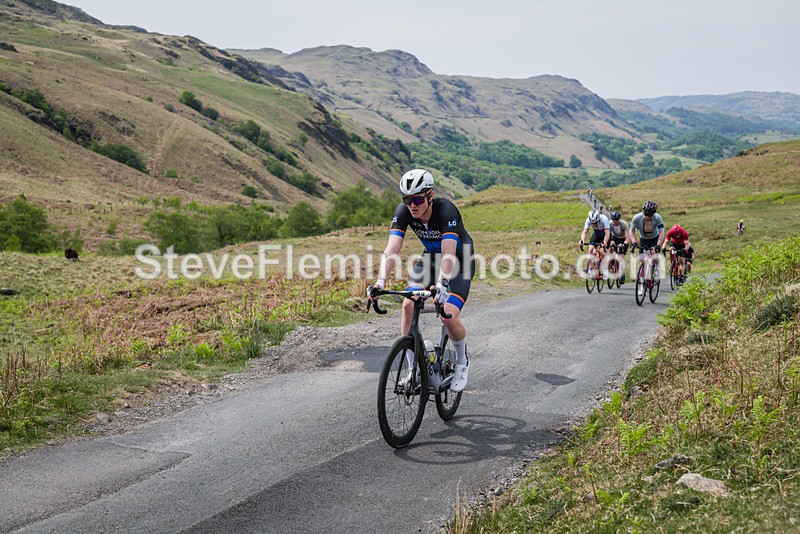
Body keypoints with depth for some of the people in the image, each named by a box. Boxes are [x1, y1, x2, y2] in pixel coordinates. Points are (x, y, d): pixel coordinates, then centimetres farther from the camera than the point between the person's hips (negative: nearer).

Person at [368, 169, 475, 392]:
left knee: (449, 316, -21)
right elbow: (391, 250, -29)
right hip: (430, 258, 4)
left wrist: (442, 284, -59)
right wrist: (380, 281, -44)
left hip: (460, 261, -4)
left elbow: (449, 253, -43)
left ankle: (462, 363, 10)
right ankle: (412, 369, -4)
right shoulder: (403, 211, -20)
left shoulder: (446, 210, -33)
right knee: (409, 305, -18)